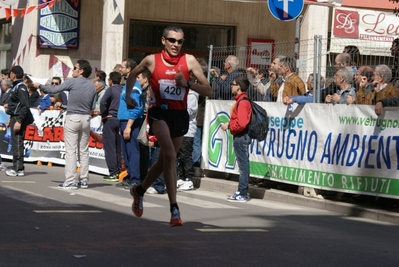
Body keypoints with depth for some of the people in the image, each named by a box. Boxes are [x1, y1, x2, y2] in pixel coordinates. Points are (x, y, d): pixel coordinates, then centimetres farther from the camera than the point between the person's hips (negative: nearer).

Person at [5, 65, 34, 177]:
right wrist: (11, 118, 22)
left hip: (19, 118, -10)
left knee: (17, 144, -8)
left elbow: (25, 105, -21)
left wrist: (19, 121, -24)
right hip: (15, 117, 10)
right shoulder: (16, 86, 16)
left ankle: (18, 169, -7)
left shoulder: (21, 87, -14)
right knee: (16, 143, 11)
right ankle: (17, 167, 15)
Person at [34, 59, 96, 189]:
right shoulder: (92, 86, 6)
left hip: (72, 118, -5)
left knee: (70, 150, -4)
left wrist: (40, 86, 12)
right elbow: (93, 107, 8)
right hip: (86, 118, 5)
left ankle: (71, 181, -8)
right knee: (84, 150, 10)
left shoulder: (72, 82, -9)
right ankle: (84, 180, 11)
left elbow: (54, 90, -3)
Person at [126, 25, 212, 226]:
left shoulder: (189, 61, -4)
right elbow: (132, 75, 18)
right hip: (160, 112, -3)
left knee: (164, 160, 16)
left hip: (180, 115, 3)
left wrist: (187, 84, -20)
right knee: (170, 155, -24)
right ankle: (174, 209, -25)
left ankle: (139, 191, 44)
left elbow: (208, 91, -6)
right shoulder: (151, 60, -3)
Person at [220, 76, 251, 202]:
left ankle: (242, 194, -5)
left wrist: (228, 126, -11)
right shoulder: (241, 100, 14)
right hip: (240, 136, 10)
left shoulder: (242, 102, -16)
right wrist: (230, 124, 8)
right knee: (243, 165, 12)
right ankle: (242, 192, 18)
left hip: (240, 137, -10)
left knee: (243, 165, -7)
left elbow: (241, 123, -23)